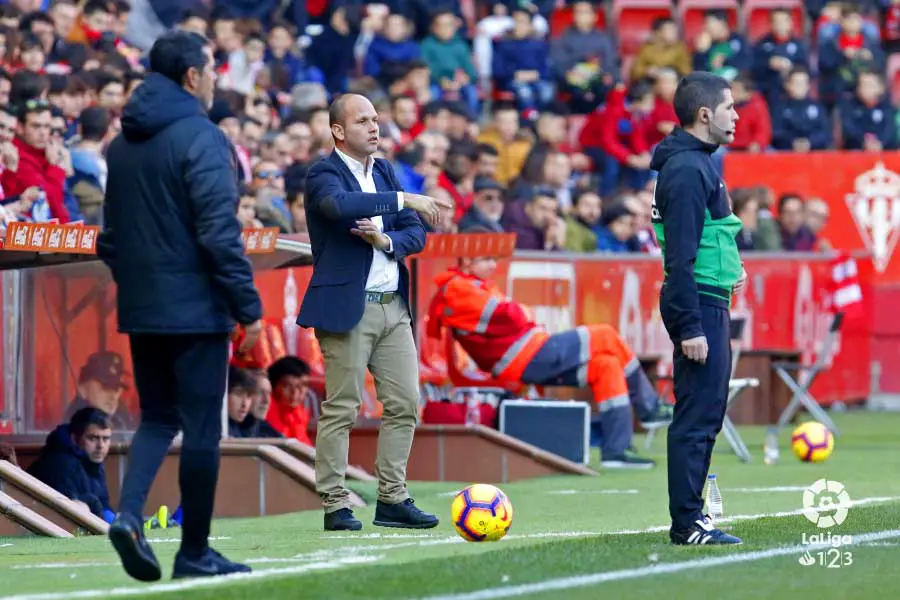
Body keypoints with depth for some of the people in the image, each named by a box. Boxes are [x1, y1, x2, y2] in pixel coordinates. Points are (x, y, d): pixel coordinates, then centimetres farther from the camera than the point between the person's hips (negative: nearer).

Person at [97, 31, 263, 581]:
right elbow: (219, 234, -18)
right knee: (202, 428, 2)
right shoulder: (200, 138, -13)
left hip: (140, 309, 7)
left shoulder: (124, 143, 10)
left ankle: (129, 513, -8)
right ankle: (194, 553, 7)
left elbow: (111, 231, 15)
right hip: (195, 308, -7)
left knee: (157, 417, 16)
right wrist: (248, 307, -13)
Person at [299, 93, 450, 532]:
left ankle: (392, 500, 12)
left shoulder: (383, 172, 16)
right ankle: (335, 506, 0)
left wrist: (386, 240, -9)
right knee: (341, 409, -4)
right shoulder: (324, 175, -6)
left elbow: (416, 234, 12)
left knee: (405, 404, 5)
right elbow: (341, 206, -30)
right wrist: (403, 200, -29)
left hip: (393, 307, 7)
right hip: (348, 307, -7)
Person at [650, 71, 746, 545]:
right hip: (699, 306, -11)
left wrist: (728, 268, 15)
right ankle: (688, 524, -5)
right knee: (696, 416, -8)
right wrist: (690, 327, -23)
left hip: (709, 303, 11)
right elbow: (679, 256, -21)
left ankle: (690, 518, 18)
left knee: (707, 413, 13)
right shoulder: (687, 169, -16)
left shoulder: (698, 163, 16)